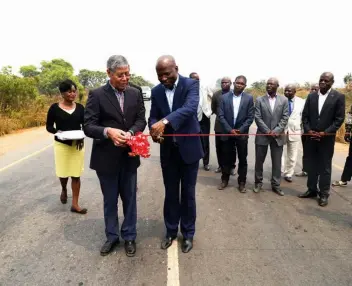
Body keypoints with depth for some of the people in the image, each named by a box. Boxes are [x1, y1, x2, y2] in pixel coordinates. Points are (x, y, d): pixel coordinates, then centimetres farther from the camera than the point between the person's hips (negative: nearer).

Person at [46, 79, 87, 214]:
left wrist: (82, 136, -13)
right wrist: (57, 131, -20)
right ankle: (64, 190, 43)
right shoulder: (55, 107, -5)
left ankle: (75, 204, 14)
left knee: (76, 174, 4)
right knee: (63, 173, 7)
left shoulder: (80, 107, 2)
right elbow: (49, 126, 1)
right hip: (61, 145, -1)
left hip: (78, 145, 2)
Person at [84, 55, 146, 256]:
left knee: (130, 199, 14)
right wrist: (108, 131, -33)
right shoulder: (97, 95, -8)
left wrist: (130, 133, -23)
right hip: (106, 158, -2)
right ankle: (112, 236, 35)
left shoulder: (135, 94, 2)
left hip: (129, 156, 3)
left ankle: (129, 237, 33)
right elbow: (88, 126, -13)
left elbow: (141, 120, -2)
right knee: (110, 200, 15)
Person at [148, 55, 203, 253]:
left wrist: (164, 121, -42)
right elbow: (153, 117, 3)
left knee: (188, 193, 10)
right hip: (168, 150, 4)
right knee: (171, 193, 14)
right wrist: (154, 128, -22)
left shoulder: (191, 84, -11)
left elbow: (190, 108, -28)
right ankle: (171, 231, 33)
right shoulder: (156, 91, 3)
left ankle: (188, 233, 29)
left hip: (189, 147, -3)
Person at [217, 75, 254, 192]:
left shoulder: (249, 98, 0)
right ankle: (225, 180, 25)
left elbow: (250, 117, -3)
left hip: (242, 134, 0)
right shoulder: (225, 97, 0)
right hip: (227, 133, 0)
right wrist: (230, 130, -13)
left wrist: (240, 130, -13)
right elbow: (221, 116, -4)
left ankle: (241, 182, 20)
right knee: (226, 158, 9)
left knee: (242, 159, 7)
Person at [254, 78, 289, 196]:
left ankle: (276, 185, 20)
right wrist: (268, 131, -13)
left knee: (277, 162, 7)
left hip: (277, 136, 1)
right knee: (259, 161, 8)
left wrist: (276, 131, -13)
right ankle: (258, 182, 23)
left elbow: (285, 118, -1)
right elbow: (257, 117, -5)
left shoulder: (284, 100, 4)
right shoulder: (259, 100, 1)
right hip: (262, 135, -1)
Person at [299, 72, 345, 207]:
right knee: (312, 165, 11)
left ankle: (324, 194, 15)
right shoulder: (311, 96, 5)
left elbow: (339, 119, -7)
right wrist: (308, 130, -8)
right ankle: (312, 190, 23)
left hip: (327, 138, -3)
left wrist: (325, 133, -15)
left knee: (325, 167, 5)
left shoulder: (339, 97, -5)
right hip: (311, 137, 3)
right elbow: (305, 116, 6)